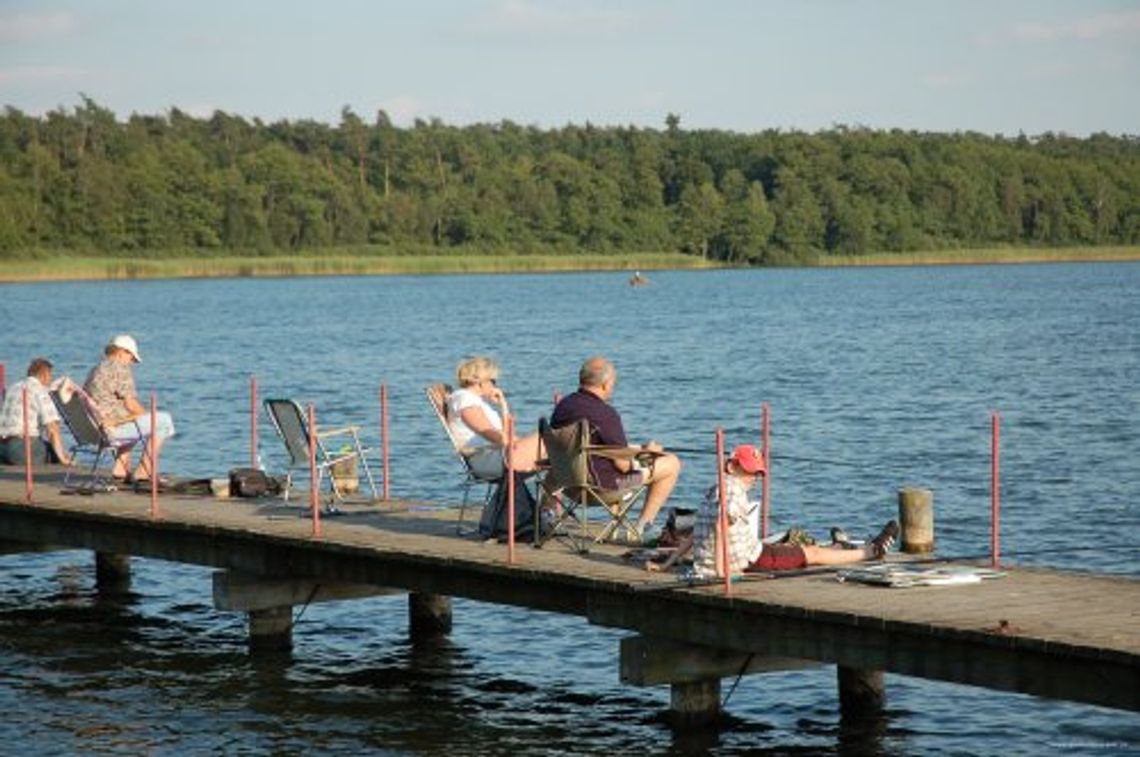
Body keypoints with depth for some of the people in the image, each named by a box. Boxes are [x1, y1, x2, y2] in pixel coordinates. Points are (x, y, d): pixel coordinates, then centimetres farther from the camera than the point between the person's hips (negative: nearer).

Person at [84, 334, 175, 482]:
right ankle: (143, 471, 2)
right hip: (111, 426, -10)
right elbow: (131, 405, -14)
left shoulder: (95, 370, 19)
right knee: (164, 421, -1)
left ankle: (121, 468, 23)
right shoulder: (120, 369, -9)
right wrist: (148, 415, 6)